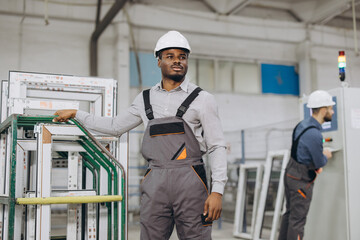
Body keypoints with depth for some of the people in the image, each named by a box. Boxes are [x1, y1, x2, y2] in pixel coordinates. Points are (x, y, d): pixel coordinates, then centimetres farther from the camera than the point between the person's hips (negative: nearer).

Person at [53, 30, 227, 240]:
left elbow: (217, 146, 1)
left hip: (189, 183, -3)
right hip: (155, 183, 3)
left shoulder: (202, 99, 4)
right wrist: (76, 114, 26)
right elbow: (116, 126, 26)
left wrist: (217, 191, -9)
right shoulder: (146, 99, 15)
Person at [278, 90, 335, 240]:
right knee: (298, 219, -1)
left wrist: (317, 164, 6)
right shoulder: (314, 134, -25)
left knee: (289, 214, 18)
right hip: (301, 181, -10)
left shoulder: (304, 124, 4)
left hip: (290, 173, 10)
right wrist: (326, 156, 7)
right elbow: (320, 162, -14)